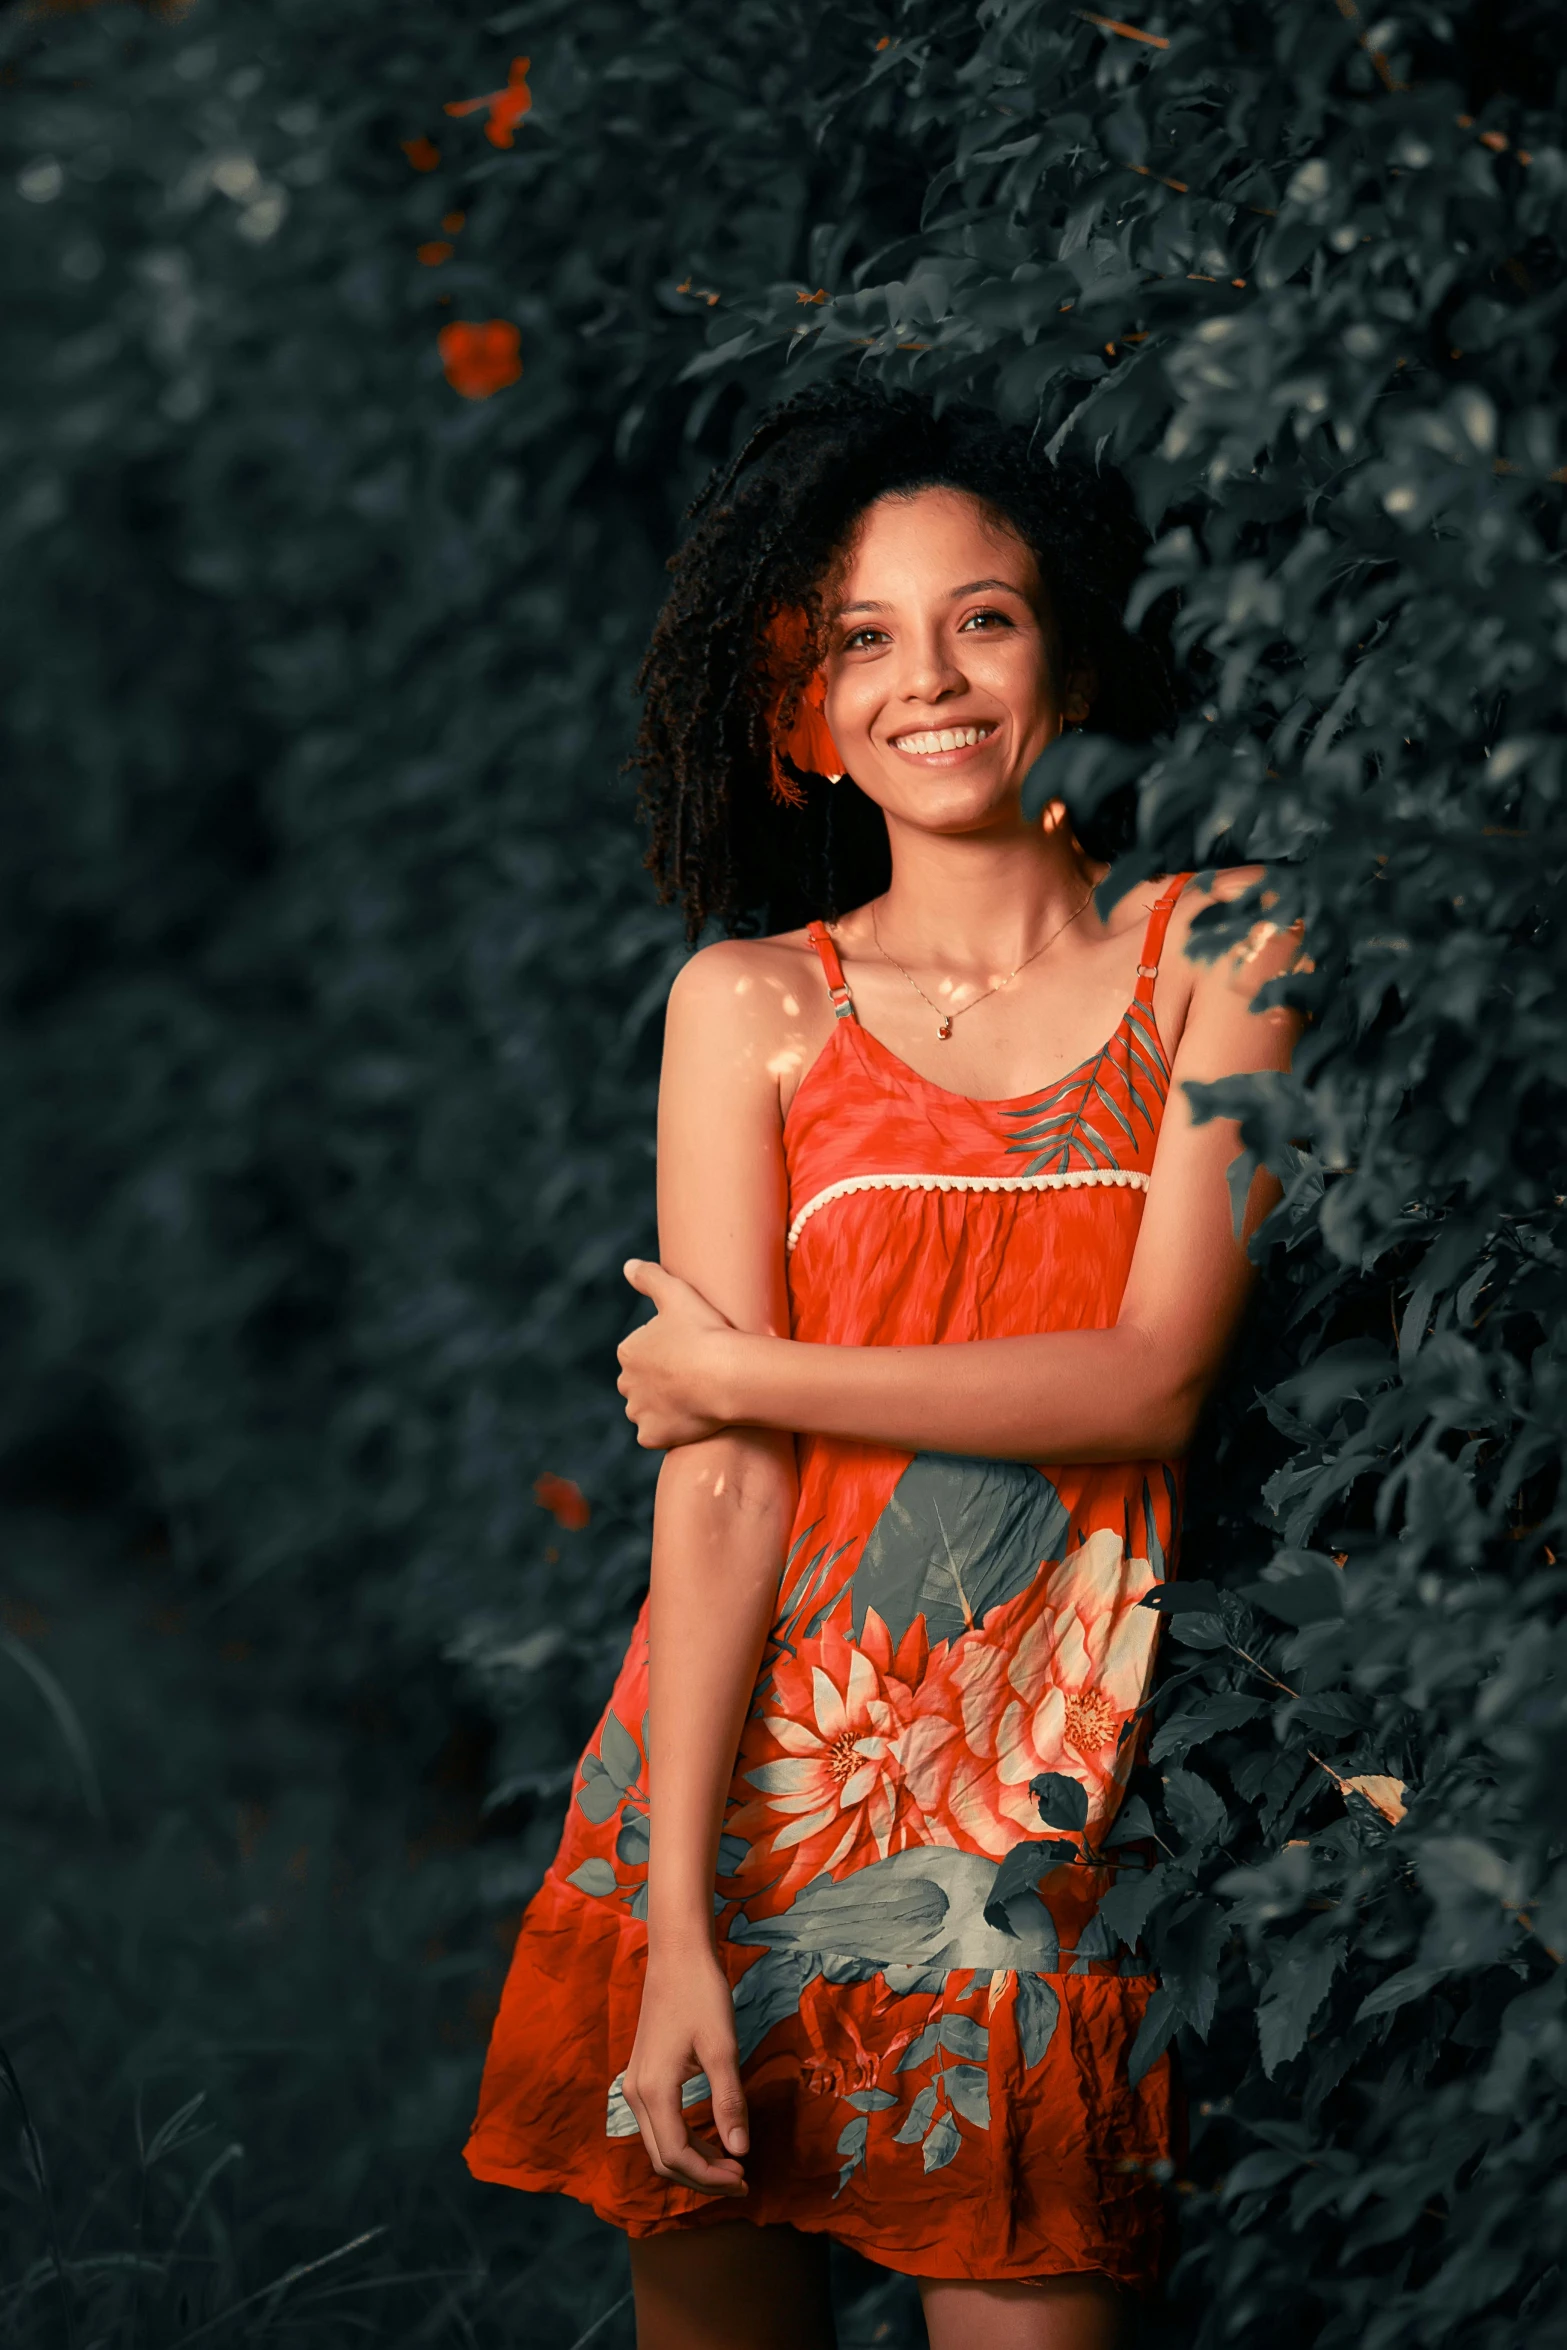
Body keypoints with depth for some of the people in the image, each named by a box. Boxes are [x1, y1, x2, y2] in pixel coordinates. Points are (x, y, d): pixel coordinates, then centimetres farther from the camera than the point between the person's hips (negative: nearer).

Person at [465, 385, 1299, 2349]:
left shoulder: (1214, 956, 4)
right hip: (762, 1759, 1)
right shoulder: (751, 1005, 2)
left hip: (1058, 1797, 0)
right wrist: (675, 1929, -12)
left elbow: (1154, 1376, -7)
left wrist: (743, 1375, -4)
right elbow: (715, 1488, -5)